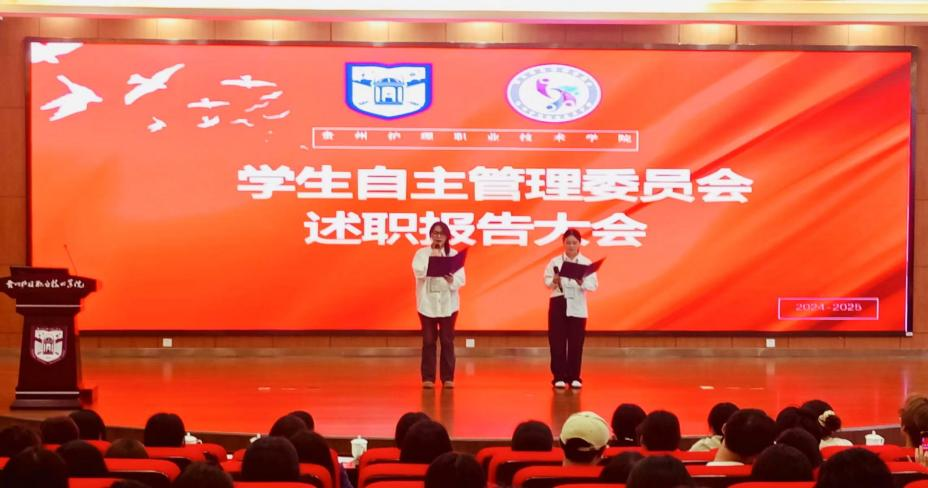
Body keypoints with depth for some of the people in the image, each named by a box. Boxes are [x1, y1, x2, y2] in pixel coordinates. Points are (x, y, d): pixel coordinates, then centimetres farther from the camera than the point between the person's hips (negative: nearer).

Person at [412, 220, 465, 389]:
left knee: (447, 340, 2)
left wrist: (452, 281, -25)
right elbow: (419, 272, -15)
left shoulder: (453, 254, 3)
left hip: (448, 303, 1)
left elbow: (461, 279, -4)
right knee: (429, 340, 1)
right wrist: (432, 258, -15)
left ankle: (448, 377, 7)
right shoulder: (421, 253, 2)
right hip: (427, 302, -1)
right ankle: (428, 377, 5)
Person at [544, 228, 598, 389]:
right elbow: (547, 281, -3)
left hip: (577, 306, 0)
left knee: (576, 343, 3)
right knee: (557, 341, 0)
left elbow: (593, 285, -5)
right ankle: (559, 377, 7)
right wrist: (554, 282, -25)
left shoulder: (586, 263, 1)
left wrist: (582, 283, -25)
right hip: (558, 304, 0)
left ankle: (574, 377, 12)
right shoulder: (555, 262, 2)